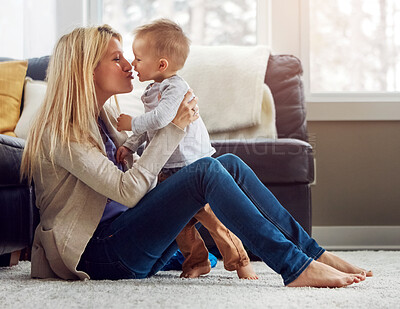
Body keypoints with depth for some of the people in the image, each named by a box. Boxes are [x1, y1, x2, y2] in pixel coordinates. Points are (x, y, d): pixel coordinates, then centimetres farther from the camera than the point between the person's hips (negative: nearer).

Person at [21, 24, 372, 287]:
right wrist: (174, 128, -19)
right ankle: (297, 268, -28)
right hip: (95, 253, -9)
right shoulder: (60, 132, -14)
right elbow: (129, 191, -22)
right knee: (207, 171, -25)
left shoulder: (105, 114, 15)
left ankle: (313, 253, -11)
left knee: (230, 164, -5)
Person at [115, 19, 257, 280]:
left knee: (208, 214, -9)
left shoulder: (176, 88, -17)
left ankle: (239, 260, 4)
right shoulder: (153, 91, 13)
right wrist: (129, 146, 12)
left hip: (193, 165, -9)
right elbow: (148, 128, 25)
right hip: (168, 169, 9)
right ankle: (197, 261, 23)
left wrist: (131, 123, -18)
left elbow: (160, 119, -32)